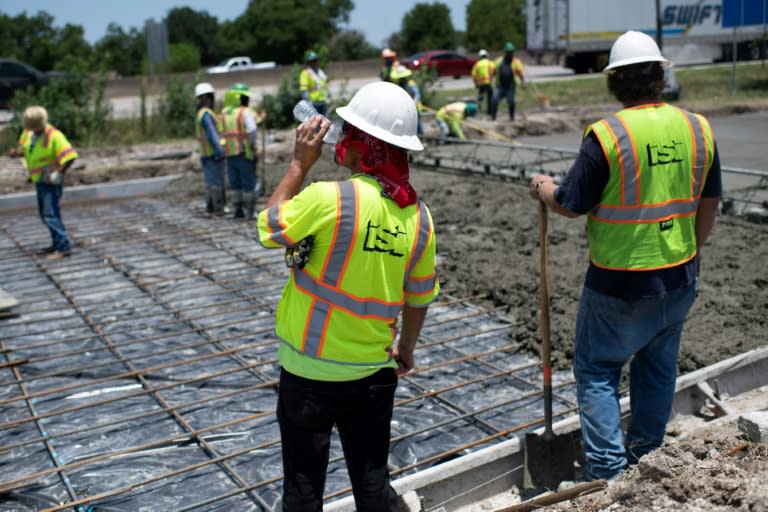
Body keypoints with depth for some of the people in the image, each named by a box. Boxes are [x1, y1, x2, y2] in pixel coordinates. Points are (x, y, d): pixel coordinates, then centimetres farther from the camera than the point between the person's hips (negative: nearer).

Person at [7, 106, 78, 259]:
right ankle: (57, 244, 26)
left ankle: (64, 247, -13)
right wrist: (15, 152, -4)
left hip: (50, 181, -9)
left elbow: (69, 156, -24)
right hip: (39, 180, 9)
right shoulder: (28, 132, 3)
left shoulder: (54, 136, -20)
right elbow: (23, 148, 18)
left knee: (50, 214, -14)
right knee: (45, 214, 15)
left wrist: (58, 173, -25)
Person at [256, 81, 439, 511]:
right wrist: (407, 349, 21)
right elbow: (419, 298, 6)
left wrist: (300, 163, -3)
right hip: (374, 371, 4)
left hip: (310, 369, -4)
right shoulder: (418, 215, -5)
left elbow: (269, 227, -6)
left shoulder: (329, 199, -23)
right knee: (373, 477, 19)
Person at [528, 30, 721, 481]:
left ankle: (608, 474, 8)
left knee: (597, 370, 8)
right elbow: (710, 201, 10)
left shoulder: (606, 135, -18)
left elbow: (571, 205, -12)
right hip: (680, 277, 6)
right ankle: (647, 459, 34)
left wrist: (543, 189, 9)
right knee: (658, 368, 19)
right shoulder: (698, 128, -1)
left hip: (620, 282, -6)